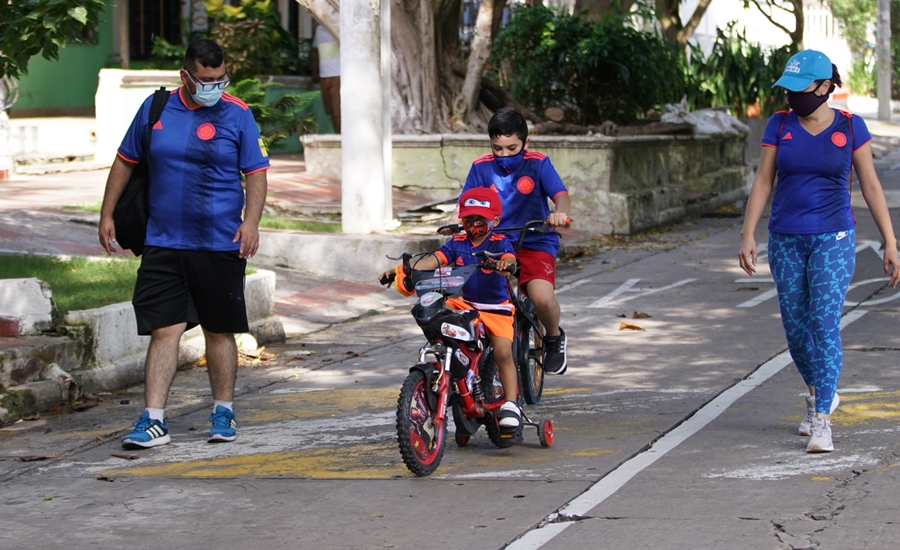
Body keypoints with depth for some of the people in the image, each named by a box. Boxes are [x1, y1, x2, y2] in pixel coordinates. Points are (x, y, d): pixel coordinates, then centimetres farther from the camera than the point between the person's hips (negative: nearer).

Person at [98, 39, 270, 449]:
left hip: (221, 245, -1)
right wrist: (107, 215, 11)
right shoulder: (155, 108, 5)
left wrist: (251, 220, -14)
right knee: (164, 330, -4)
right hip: (163, 243, 1)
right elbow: (125, 161, 14)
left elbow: (256, 173, 0)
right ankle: (153, 420, -4)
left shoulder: (237, 114, -1)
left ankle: (223, 413, 22)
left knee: (219, 331, 8)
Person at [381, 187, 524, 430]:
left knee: (502, 352, -20)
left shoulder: (499, 243, -5)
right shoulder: (457, 244, 4)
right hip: (463, 304, 4)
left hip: (496, 308, -4)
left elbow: (509, 257, -27)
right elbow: (434, 259, -10)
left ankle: (511, 403, -13)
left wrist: (505, 262, -53)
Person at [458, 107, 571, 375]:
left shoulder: (538, 163, -3)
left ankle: (554, 338, 8)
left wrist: (560, 212, -36)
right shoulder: (482, 167, 2)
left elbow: (560, 193, -13)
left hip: (535, 244, -2)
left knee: (542, 297, -27)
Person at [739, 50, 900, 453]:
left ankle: (821, 421, -12)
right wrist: (747, 234, -7)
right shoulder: (780, 124, 2)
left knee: (824, 325, -14)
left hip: (833, 238, -3)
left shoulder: (850, 127, -3)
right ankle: (820, 394, 34)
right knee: (795, 328, 8)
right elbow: (762, 181, 2)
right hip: (786, 239, 3)